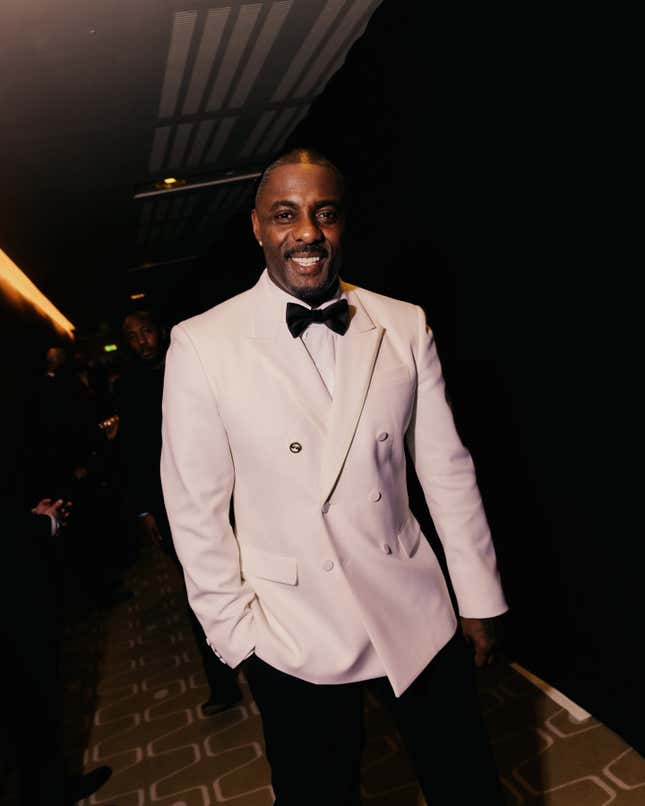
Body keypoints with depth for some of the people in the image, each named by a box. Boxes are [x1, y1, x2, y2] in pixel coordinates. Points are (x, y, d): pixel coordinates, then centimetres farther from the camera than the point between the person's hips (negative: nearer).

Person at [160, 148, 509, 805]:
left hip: (420, 618, 3)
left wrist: (480, 599, 5)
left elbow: (446, 468, 0)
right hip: (293, 638, -2)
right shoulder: (201, 344, -11)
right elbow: (195, 505, -7)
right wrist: (234, 630, -4)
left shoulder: (405, 326, -4)